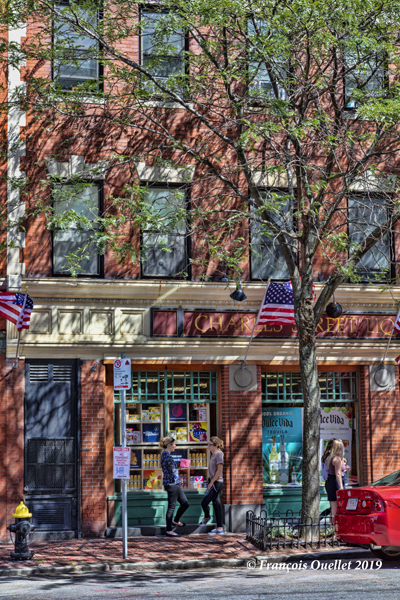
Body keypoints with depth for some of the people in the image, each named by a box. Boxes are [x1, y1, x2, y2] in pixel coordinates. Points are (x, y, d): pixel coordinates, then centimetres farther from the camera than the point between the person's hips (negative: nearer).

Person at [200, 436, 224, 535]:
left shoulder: (219, 454, -14)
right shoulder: (213, 454, 14)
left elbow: (219, 470, -18)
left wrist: (211, 482, -17)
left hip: (217, 483, -9)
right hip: (213, 482, 9)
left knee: (204, 502, -7)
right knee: (217, 505, 9)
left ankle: (206, 517, 21)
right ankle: (220, 528, 12)